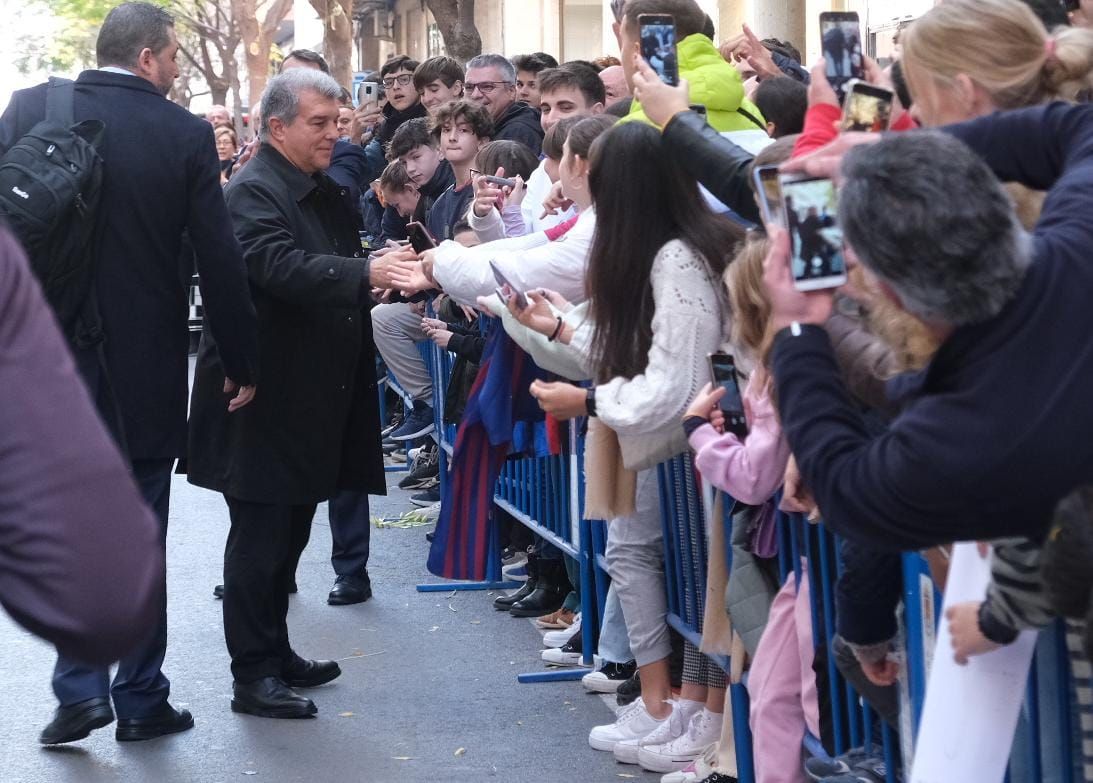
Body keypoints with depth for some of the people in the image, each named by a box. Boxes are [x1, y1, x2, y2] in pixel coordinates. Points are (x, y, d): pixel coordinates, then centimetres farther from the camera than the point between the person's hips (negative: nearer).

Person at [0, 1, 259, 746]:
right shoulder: (186, 134, -8)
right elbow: (219, 259, -7)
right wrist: (241, 362, 3)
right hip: (147, 364, -1)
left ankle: (81, 687, 3)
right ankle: (141, 699, 16)